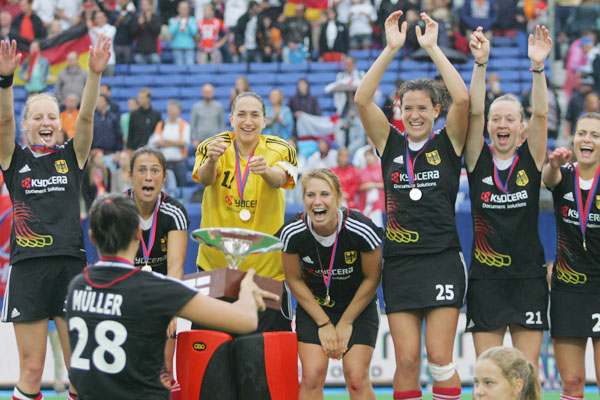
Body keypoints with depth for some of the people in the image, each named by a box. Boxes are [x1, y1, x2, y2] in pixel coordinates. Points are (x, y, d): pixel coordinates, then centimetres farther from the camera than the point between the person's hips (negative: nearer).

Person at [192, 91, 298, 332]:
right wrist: (211, 161, -45)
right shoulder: (213, 147, -3)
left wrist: (266, 171, -47)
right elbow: (205, 179, -22)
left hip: (267, 266, 0)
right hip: (215, 262, 0)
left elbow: (280, 179, -24)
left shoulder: (279, 149, -4)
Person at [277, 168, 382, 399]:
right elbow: (295, 280, -5)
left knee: (356, 377, -12)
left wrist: (346, 323, -6)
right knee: (312, 376, -13)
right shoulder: (292, 233, -21)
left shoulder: (361, 230, -26)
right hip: (313, 308, 1)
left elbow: (372, 279, -11)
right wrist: (324, 324, -6)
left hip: (359, 307, -1)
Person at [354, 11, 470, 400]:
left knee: (439, 358, -7)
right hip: (399, 263, 2)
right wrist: (391, 49, -9)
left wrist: (433, 48, -10)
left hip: (443, 261, -2)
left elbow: (463, 98, -13)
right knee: (406, 360, -1)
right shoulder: (391, 143, 9)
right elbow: (362, 100, -3)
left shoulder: (448, 143, 4)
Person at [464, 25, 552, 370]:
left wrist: (538, 67, -25)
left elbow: (540, 114, -11)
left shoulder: (531, 160, 3)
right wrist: (480, 63, -23)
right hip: (486, 277, 0)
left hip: (528, 276, 0)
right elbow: (474, 112, -10)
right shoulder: (479, 159, 3)